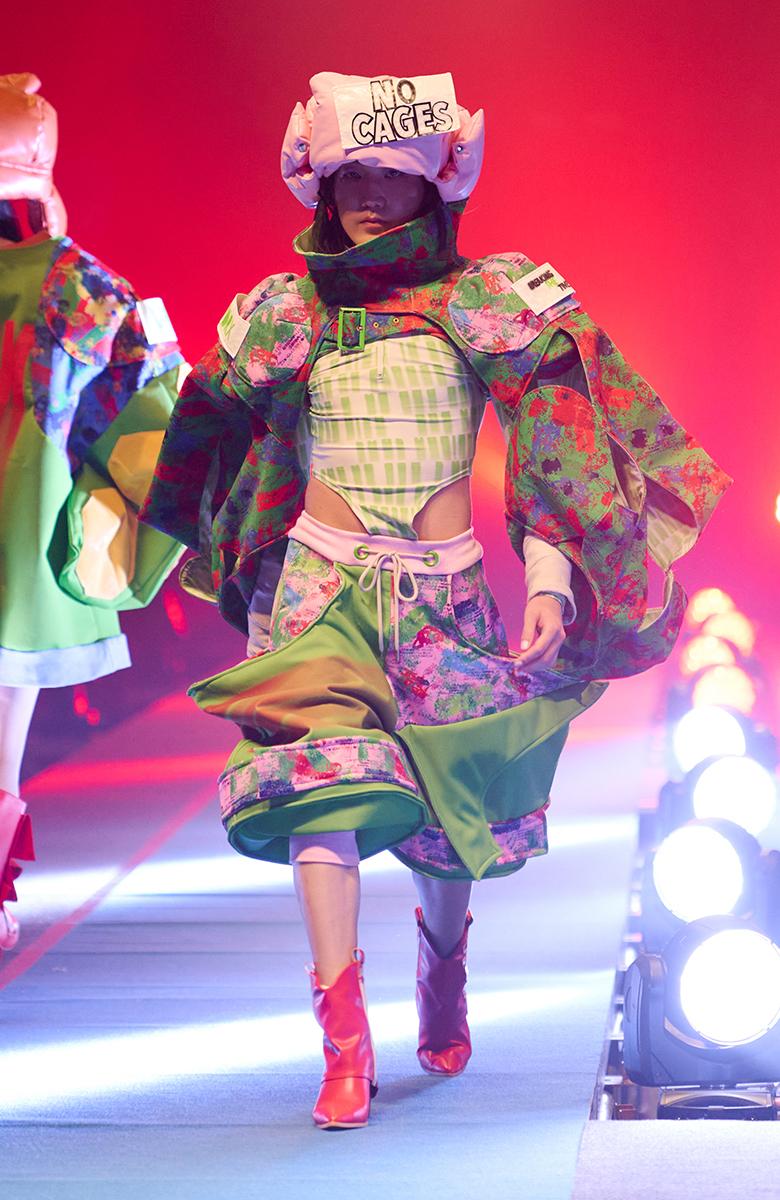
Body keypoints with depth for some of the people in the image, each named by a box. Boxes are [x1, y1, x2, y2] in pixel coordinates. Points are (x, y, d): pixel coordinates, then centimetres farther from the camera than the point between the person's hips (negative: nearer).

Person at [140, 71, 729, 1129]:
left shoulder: (490, 301, 2)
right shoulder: (287, 315, 7)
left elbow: (551, 447, -1)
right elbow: (221, 436, 20)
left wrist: (550, 576, -10)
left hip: (445, 588, 0)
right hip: (323, 583, 0)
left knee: (451, 803, 8)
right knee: (323, 777, -19)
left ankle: (444, 970, 40)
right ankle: (345, 1044, -20)